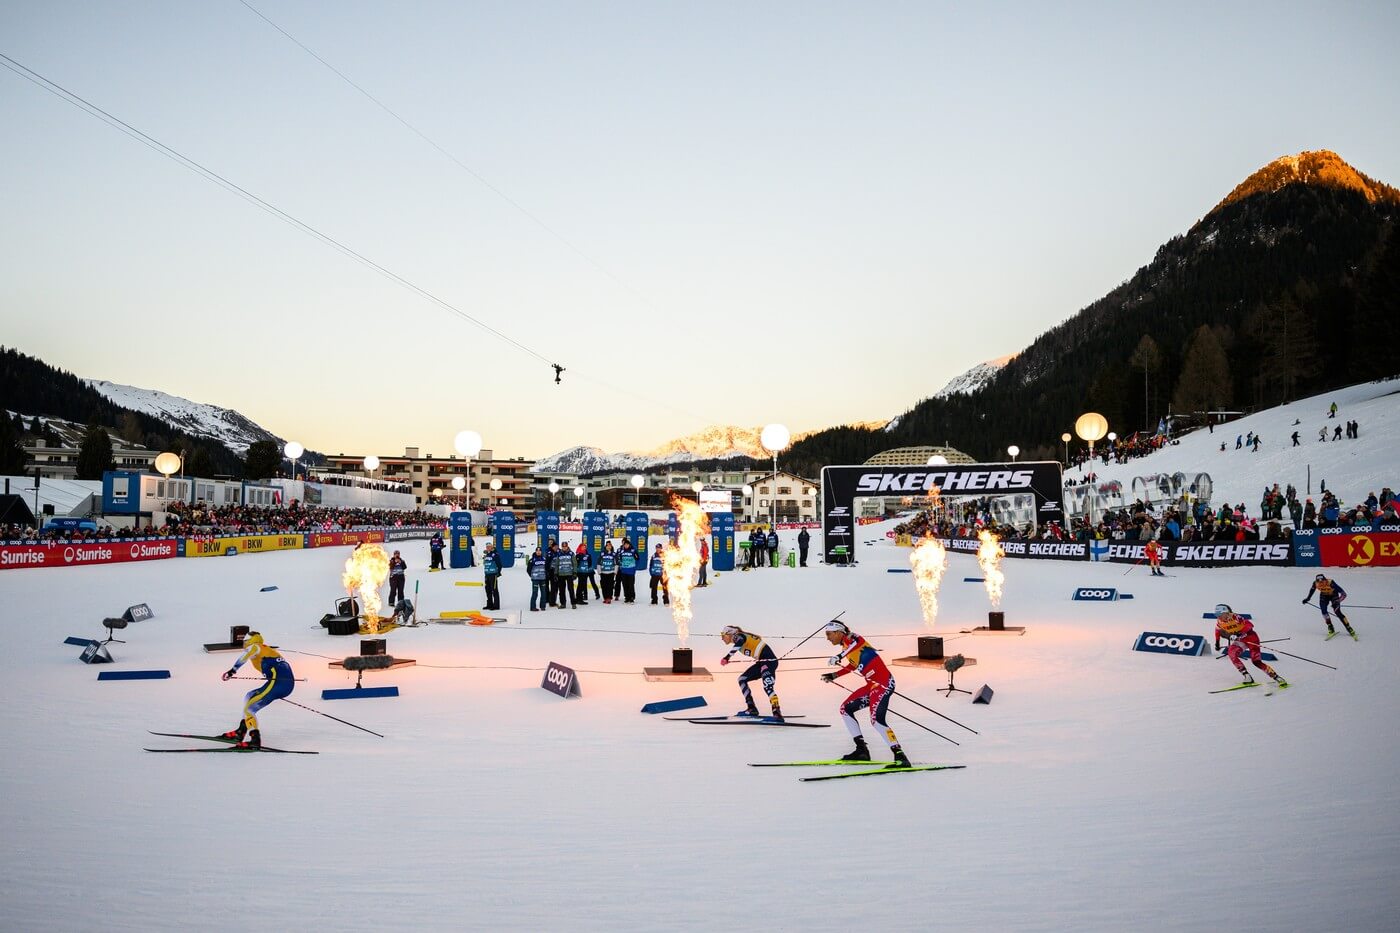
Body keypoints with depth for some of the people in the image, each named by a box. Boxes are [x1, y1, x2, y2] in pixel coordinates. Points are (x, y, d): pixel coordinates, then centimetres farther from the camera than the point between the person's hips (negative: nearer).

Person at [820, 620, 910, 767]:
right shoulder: (847, 646, 18)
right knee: (846, 709, 13)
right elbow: (852, 666, 35)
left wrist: (841, 656, -40)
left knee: (876, 719, -23)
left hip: (884, 683, -10)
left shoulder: (850, 639, -8)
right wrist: (833, 676, 40)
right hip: (872, 685, 10)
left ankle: (900, 757, -21)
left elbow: (858, 640, -33)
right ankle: (862, 750, 15)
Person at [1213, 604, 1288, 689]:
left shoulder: (1235, 617, -25)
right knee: (1231, 653, -23)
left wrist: (1239, 633, -39)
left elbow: (1249, 625, -30)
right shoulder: (1219, 622, -7)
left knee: (1256, 661, -14)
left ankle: (1277, 677, -1)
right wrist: (1217, 643, 17)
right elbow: (1218, 631, 15)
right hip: (1240, 640, 6)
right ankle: (1247, 676, -19)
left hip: (1250, 637, -6)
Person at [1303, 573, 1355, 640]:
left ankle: (1349, 629, -3)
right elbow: (1312, 589, 0)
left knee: (1338, 612, -14)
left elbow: (1343, 594, -36)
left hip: (1334, 595, -3)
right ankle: (1331, 629, 0)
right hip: (1324, 596, 3)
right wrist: (1308, 598, 7)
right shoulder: (1315, 583, -27)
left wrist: (1338, 601, -47)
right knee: (1324, 611, -15)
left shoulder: (1331, 583, -39)